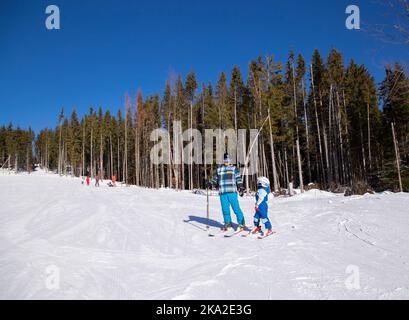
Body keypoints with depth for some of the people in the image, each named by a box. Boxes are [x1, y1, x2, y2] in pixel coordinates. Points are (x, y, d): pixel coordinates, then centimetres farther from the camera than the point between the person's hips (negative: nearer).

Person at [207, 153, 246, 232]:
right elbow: (215, 179, 24)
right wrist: (210, 183, 7)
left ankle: (242, 224, 3)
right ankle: (228, 225, 15)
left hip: (232, 192, -3)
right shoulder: (219, 169, 17)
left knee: (236, 208, -6)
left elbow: (238, 179, 4)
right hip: (222, 192, 3)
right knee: (225, 209, 4)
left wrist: (240, 187, -7)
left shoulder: (234, 168, 9)